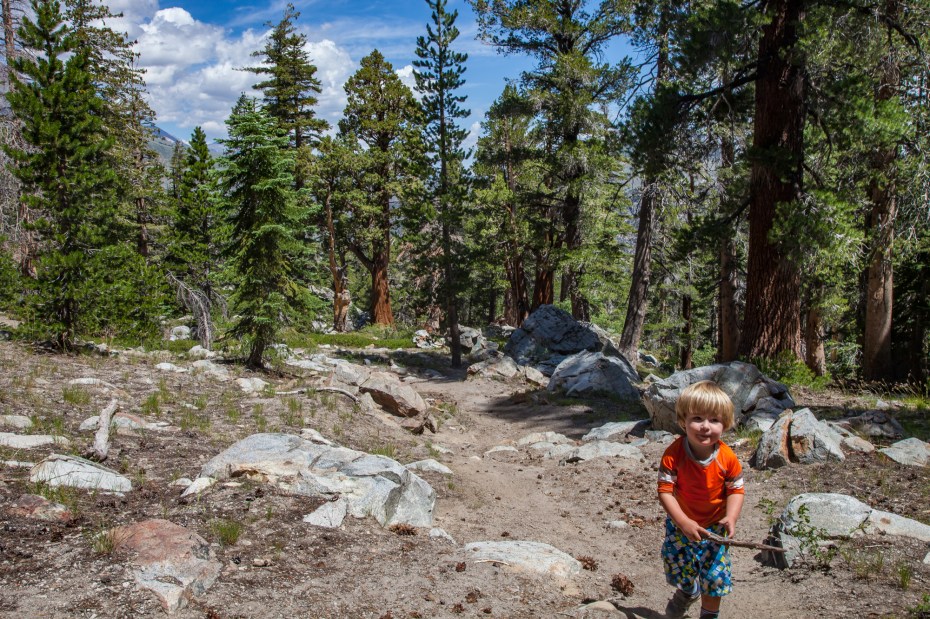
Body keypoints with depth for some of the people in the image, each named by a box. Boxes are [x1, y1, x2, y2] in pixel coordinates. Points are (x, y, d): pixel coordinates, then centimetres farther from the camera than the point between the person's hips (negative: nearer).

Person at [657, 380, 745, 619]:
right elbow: (665, 491, -23)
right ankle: (688, 591, 52)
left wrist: (731, 517, -23)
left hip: (715, 526, 0)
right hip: (680, 523, 0)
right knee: (678, 565, 16)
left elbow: (736, 490, -7)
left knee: (714, 574, 9)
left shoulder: (727, 458, -20)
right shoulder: (674, 454, -26)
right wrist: (684, 522, -30)